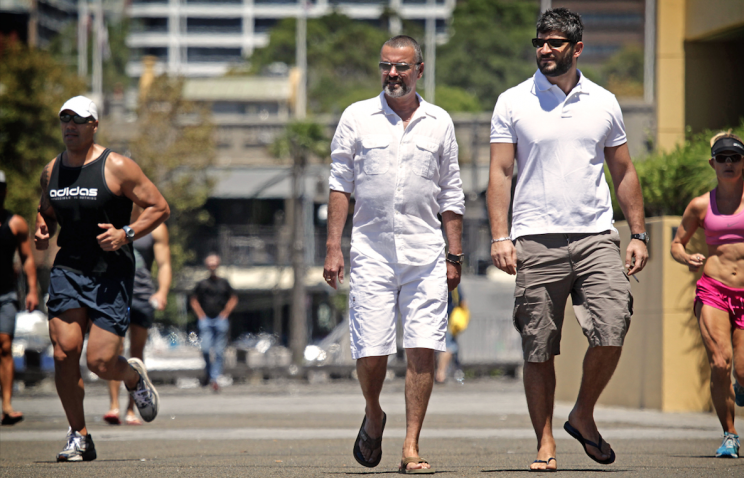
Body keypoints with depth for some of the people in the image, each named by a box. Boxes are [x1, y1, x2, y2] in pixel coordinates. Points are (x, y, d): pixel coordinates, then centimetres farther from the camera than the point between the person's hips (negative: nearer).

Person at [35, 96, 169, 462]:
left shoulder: (116, 167, -6)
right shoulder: (51, 171, 9)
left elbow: (159, 208, -3)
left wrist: (126, 233, -17)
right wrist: (43, 232, 4)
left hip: (111, 274, -4)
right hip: (67, 268, 4)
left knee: (100, 362, -11)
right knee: (64, 352, -11)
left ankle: (134, 377, 27)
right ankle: (79, 437, 3)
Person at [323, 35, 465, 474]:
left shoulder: (439, 123, 10)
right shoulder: (357, 118, 6)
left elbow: (451, 194, 13)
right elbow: (340, 185, 6)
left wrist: (455, 256, 7)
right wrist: (333, 248, -2)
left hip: (426, 252, 1)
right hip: (372, 251, -1)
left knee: (423, 349, -7)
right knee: (371, 353, -5)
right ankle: (374, 417, 25)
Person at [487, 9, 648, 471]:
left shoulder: (604, 103, 11)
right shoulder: (513, 103, 5)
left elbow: (624, 172, 17)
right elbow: (501, 173, 2)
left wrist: (639, 234, 10)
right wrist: (500, 236, -8)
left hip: (597, 236, 1)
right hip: (536, 240, -1)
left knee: (611, 333, -13)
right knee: (539, 349, -1)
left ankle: (584, 416, 9)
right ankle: (546, 444, 8)